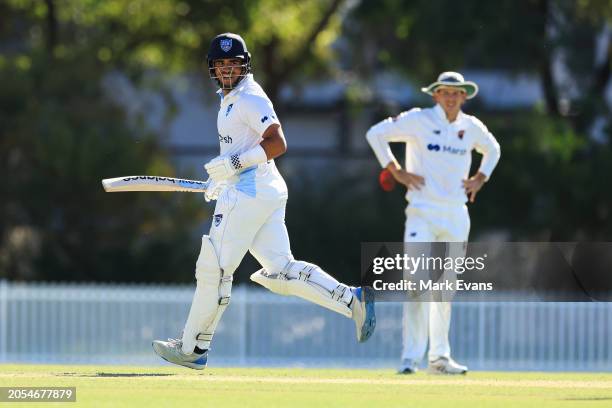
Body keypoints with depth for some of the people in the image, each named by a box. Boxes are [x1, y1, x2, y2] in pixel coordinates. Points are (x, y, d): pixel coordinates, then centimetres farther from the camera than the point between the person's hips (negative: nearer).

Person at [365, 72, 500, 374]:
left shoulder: (472, 127, 9)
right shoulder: (419, 120, -5)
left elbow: (492, 149, 30)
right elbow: (376, 133, -2)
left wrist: (480, 179, 15)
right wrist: (395, 171, -6)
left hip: (456, 214, 5)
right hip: (422, 211, -5)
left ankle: (439, 358, 19)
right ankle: (411, 357, -16)